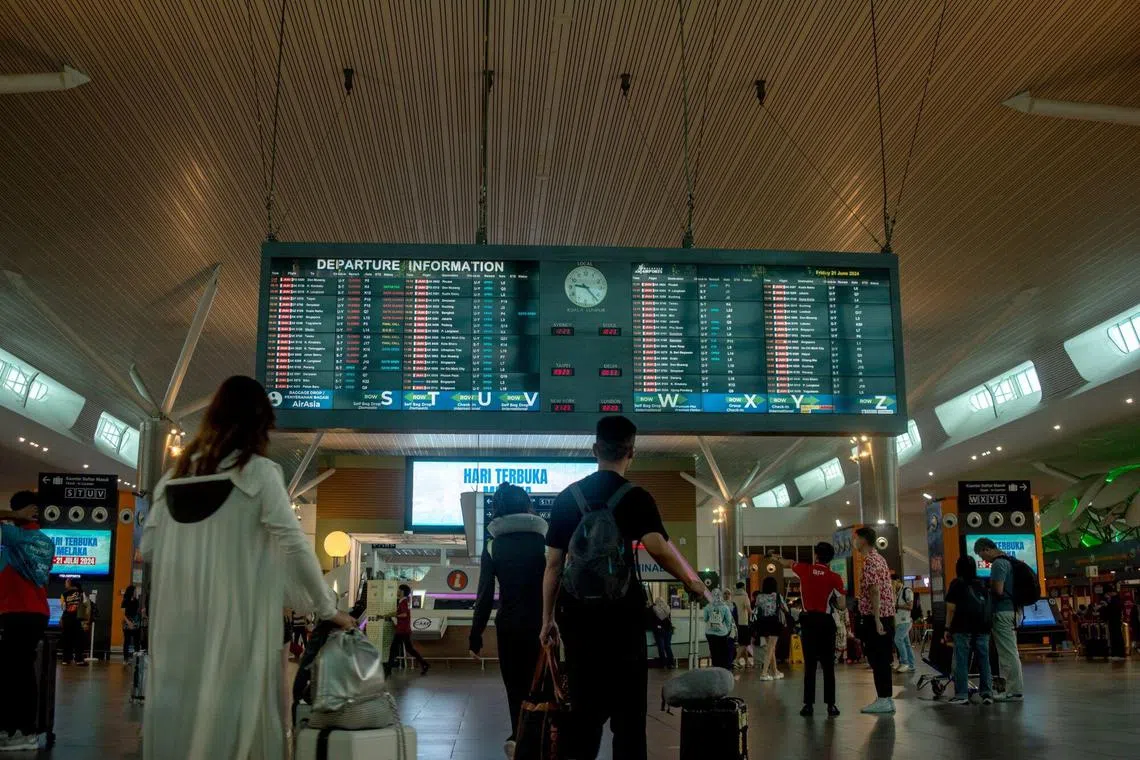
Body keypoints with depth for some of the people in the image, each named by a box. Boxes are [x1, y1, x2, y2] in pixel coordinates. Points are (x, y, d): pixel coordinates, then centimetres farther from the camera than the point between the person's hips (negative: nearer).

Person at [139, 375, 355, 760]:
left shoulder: (175, 475, 10)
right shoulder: (258, 472, -5)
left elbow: (147, 549, 12)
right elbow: (294, 546, -8)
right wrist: (328, 609, 0)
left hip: (178, 620, 5)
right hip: (236, 617, -5)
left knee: (178, 712, 9)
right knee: (234, 714, 0)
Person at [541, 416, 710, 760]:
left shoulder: (567, 498, 7)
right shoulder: (635, 498, -6)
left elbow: (554, 563, 7)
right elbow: (659, 548, -22)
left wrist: (547, 618, 12)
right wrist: (695, 584, -8)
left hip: (577, 613, 4)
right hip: (621, 613, -4)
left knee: (584, 703, 13)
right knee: (626, 705, 5)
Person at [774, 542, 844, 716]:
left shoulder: (804, 570, 1)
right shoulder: (834, 578, -5)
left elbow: (788, 563, 24)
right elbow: (841, 606, -3)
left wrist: (777, 558, 45)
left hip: (808, 620, 1)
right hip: (826, 622, -1)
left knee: (809, 664, 7)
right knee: (828, 665, 3)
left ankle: (808, 704, 5)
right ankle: (830, 705, 1)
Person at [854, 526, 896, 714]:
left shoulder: (869, 561, -14)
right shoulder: (879, 558, 17)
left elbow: (875, 591, -21)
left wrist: (876, 621, -23)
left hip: (875, 617, -9)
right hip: (887, 615, 9)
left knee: (877, 660, -4)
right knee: (882, 659, 12)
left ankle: (883, 700, -1)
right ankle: (887, 698, 15)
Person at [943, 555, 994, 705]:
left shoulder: (956, 584, 3)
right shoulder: (981, 584, 16)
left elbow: (951, 608, -3)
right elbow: (988, 606, 13)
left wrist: (948, 628, 1)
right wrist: (988, 623, 18)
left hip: (963, 627, -4)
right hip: (983, 626, 4)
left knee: (961, 661, -2)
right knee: (983, 660, 7)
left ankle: (962, 695, -4)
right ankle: (987, 693, 4)